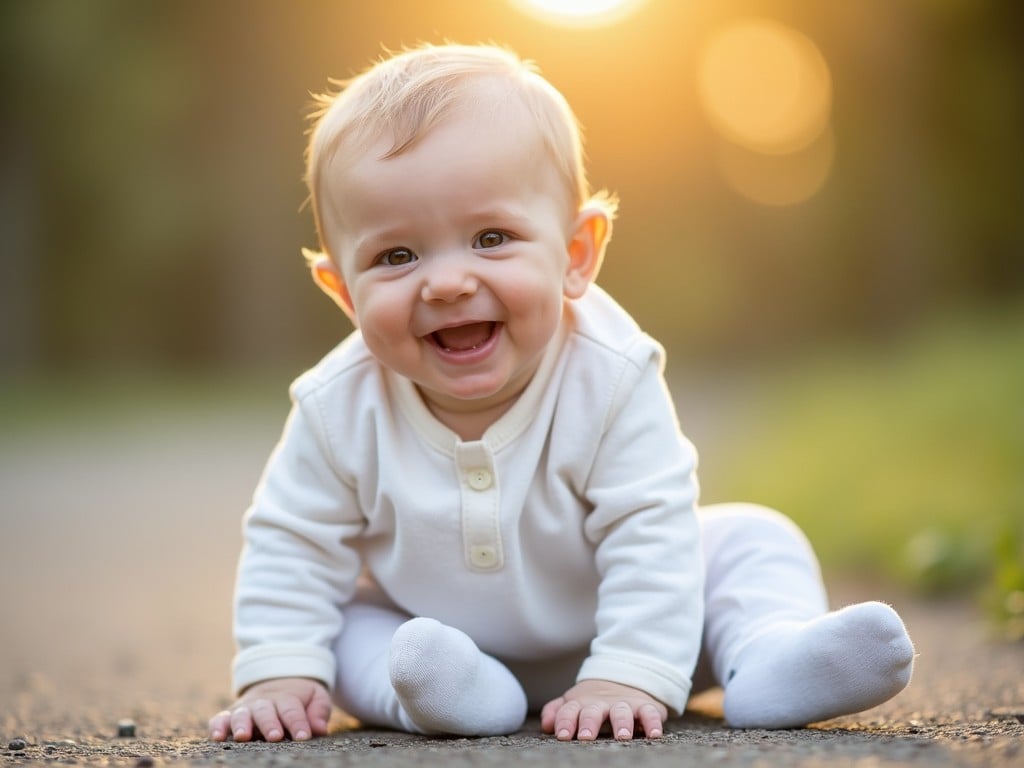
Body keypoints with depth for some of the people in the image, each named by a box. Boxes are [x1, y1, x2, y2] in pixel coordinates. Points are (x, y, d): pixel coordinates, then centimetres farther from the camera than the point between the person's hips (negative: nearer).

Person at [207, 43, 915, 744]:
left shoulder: (610, 379, -30)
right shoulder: (340, 410, -22)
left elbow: (650, 537, -30)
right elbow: (294, 545, -9)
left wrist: (629, 676, -38)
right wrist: (279, 672, -16)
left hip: (604, 633, -1)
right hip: (426, 631, 2)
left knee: (750, 542, -11)